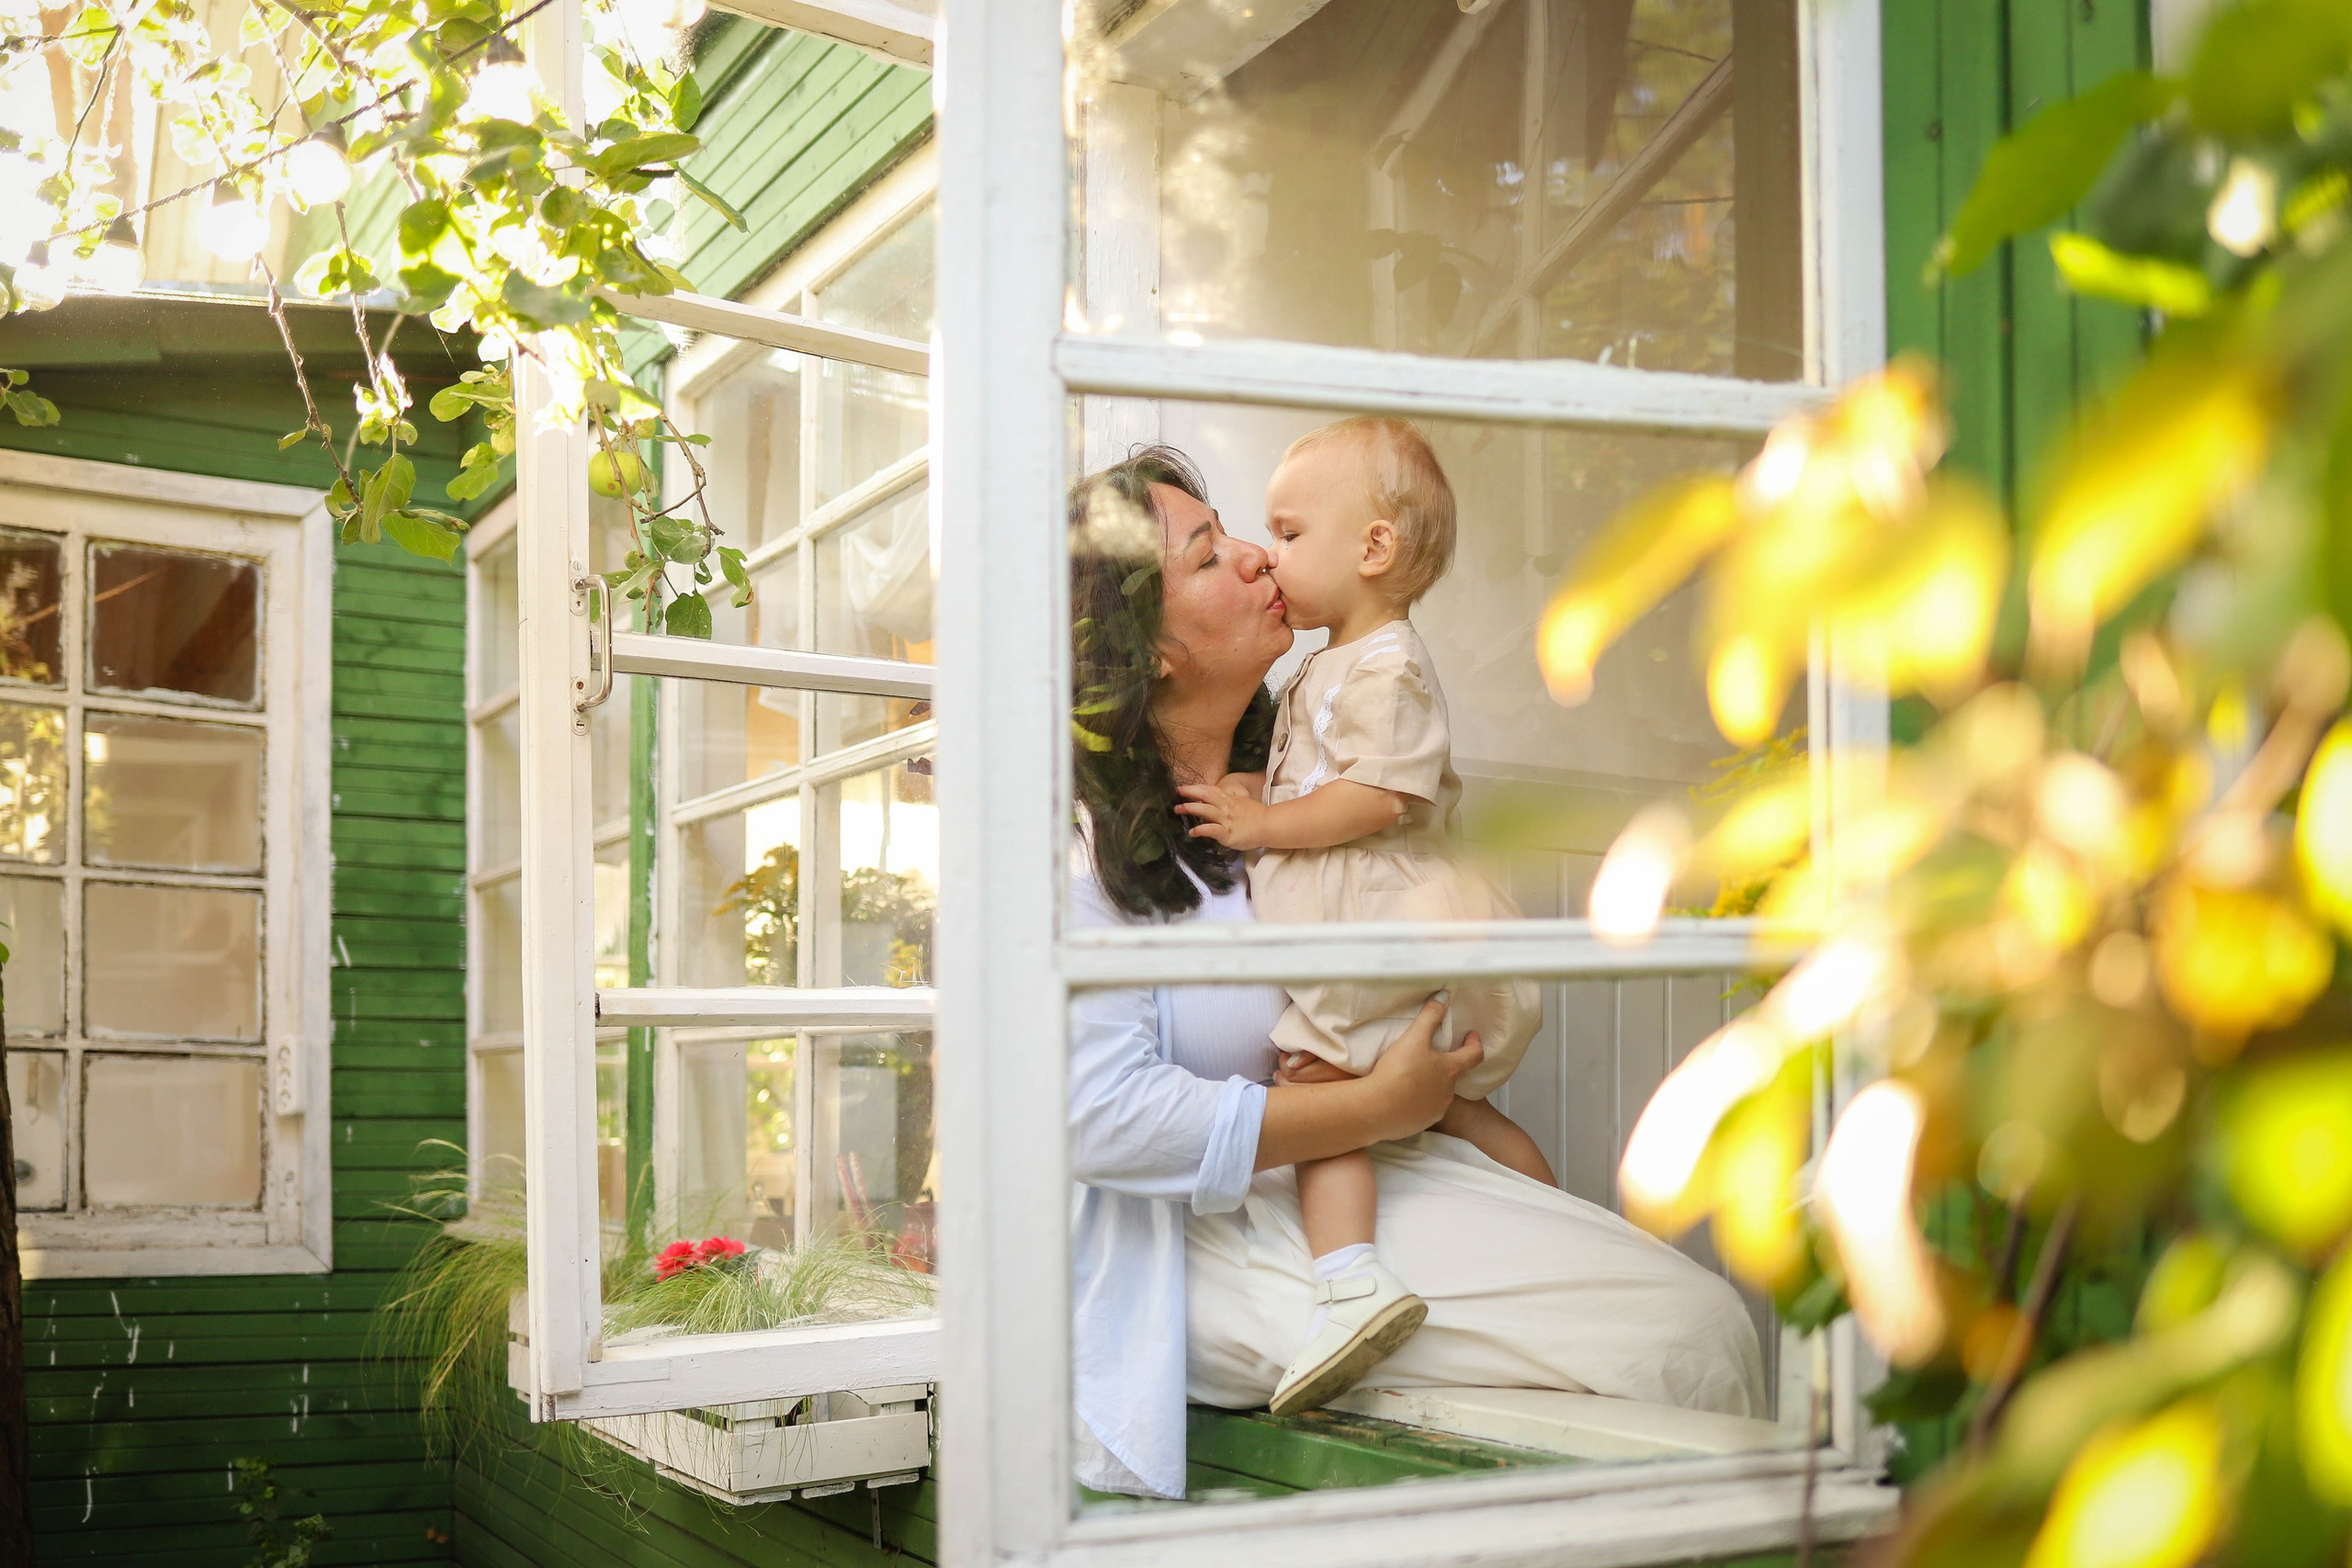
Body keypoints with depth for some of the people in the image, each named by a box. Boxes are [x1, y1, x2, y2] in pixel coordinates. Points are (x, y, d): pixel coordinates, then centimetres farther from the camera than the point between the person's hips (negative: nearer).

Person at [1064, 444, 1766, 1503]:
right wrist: (1373, 1106, -17)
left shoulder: (1292, 758, 12)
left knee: (1704, 1316, -10)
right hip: (1210, 1235, -8)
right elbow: (1101, 1115, -19)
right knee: (1658, 1350, -20)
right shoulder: (1078, 833, -12)